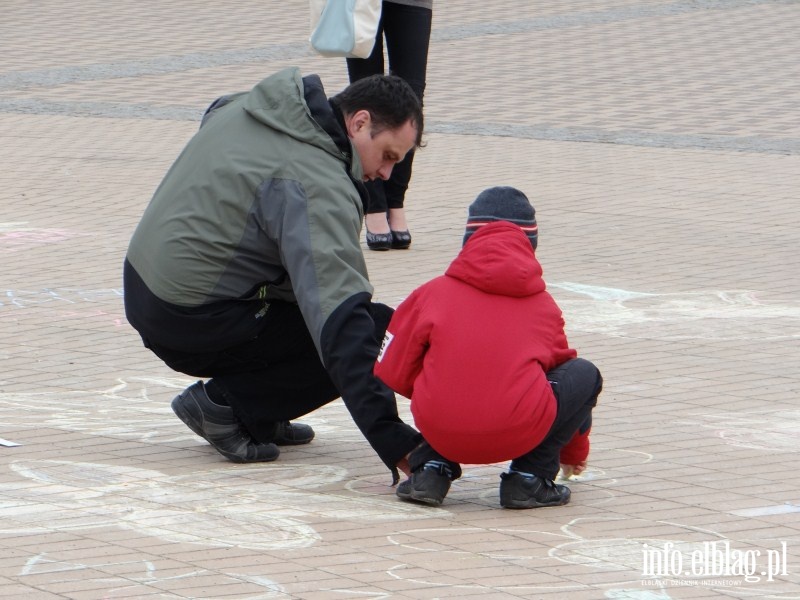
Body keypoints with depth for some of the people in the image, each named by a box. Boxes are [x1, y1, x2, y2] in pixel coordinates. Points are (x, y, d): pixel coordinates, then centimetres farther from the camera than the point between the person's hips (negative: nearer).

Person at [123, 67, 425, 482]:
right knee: (381, 332, -8)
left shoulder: (245, 106, 5)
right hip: (194, 325, -9)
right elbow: (340, 321, -29)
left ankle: (258, 415, 15)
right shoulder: (320, 188, -22)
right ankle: (225, 402, -6)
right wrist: (393, 441, -33)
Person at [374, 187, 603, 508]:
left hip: (440, 431, 2)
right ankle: (530, 475, 11)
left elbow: (393, 373, 14)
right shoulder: (543, 305, 18)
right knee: (585, 374, 23)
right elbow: (561, 363, 35)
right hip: (518, 434, -2)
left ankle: (433, 469, 14)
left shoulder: (433, 292, 14)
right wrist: (574, 453, 53)